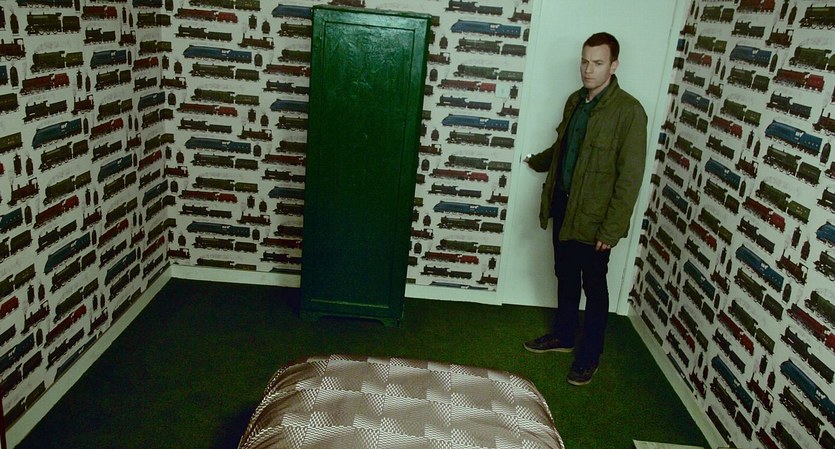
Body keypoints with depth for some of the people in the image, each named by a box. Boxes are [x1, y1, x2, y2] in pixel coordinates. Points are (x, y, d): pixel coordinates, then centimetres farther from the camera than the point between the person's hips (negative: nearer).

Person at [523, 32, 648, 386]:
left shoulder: (628, 111, -17)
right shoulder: (575, 101, 6)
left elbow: (630, 177, -18)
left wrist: (612, 229, -20)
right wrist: (536, 162, 39)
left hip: (594, 216, -7)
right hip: (563, 204, 7)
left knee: (593, 286, 7)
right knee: (566, 276, 19)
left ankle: (589, 355, 22)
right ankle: (563, 336, 37)